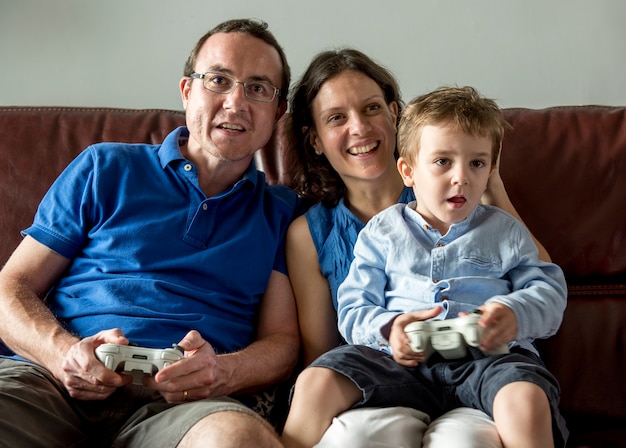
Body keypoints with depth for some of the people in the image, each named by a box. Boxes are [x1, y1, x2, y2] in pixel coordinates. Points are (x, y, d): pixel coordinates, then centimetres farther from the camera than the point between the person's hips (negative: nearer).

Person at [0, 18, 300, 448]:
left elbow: (282, 340, 13)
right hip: (48, 378, 1)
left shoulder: (281, 212, 19)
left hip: (186, 401, 0)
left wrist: (221, 372, -12)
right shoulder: (104, 168, 17)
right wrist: (64, 353, -10)